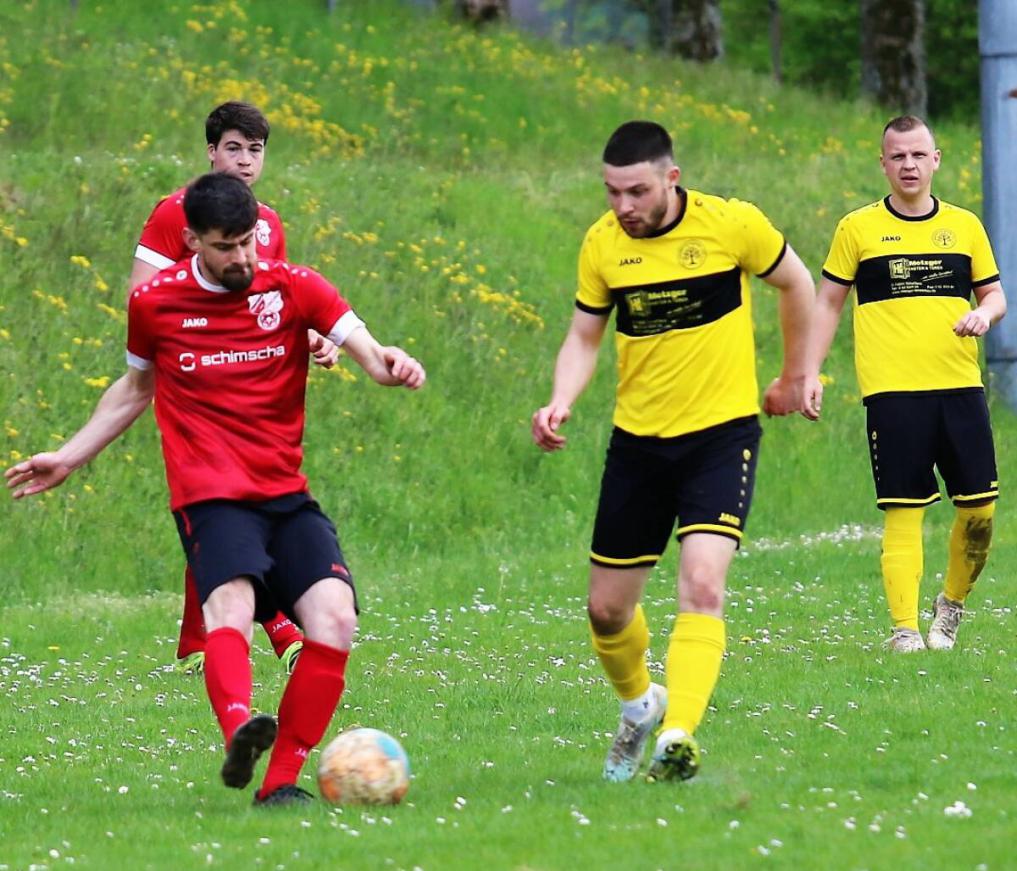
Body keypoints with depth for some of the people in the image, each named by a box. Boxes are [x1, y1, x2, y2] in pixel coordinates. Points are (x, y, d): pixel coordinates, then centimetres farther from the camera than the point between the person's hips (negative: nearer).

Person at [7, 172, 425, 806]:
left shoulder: (295, 288, 5)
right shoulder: (154, 302, 6)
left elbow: (366, 349, -9)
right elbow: (134, 390, 24)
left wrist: (390, 365, -33)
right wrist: (68, 458, 25)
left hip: (289, 494, 2)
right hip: (211, 496, -2)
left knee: (335, 618, -19)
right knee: (231, 603, -31)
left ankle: (282, 780, -13)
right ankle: (239, 728, -60)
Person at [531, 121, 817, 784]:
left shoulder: (732, 224, -12)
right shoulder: (602, 245, -4)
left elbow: (795, 282, 7)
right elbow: (585, 336, 7)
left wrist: (795, 377, 15)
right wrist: (560, 403, -12)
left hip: (722, 430, -4)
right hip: (639, 437, 4)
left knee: (702, 585, -24)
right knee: (607, 609, 9)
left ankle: (678, 737, -29)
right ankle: (639, 703, 39)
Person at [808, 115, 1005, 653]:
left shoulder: (964, 226, 12)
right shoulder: (858, 229, 5)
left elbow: (994, 292, 18)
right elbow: (828, 304, 10)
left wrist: (984, 313, -6)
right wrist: (810, 373, 2)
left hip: (960, 386, 3)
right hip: (892, 391, -3)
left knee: (979, 507, 0)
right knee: (903, 512, -8)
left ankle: (953, 603, 23)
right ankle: (904, 627, -7)